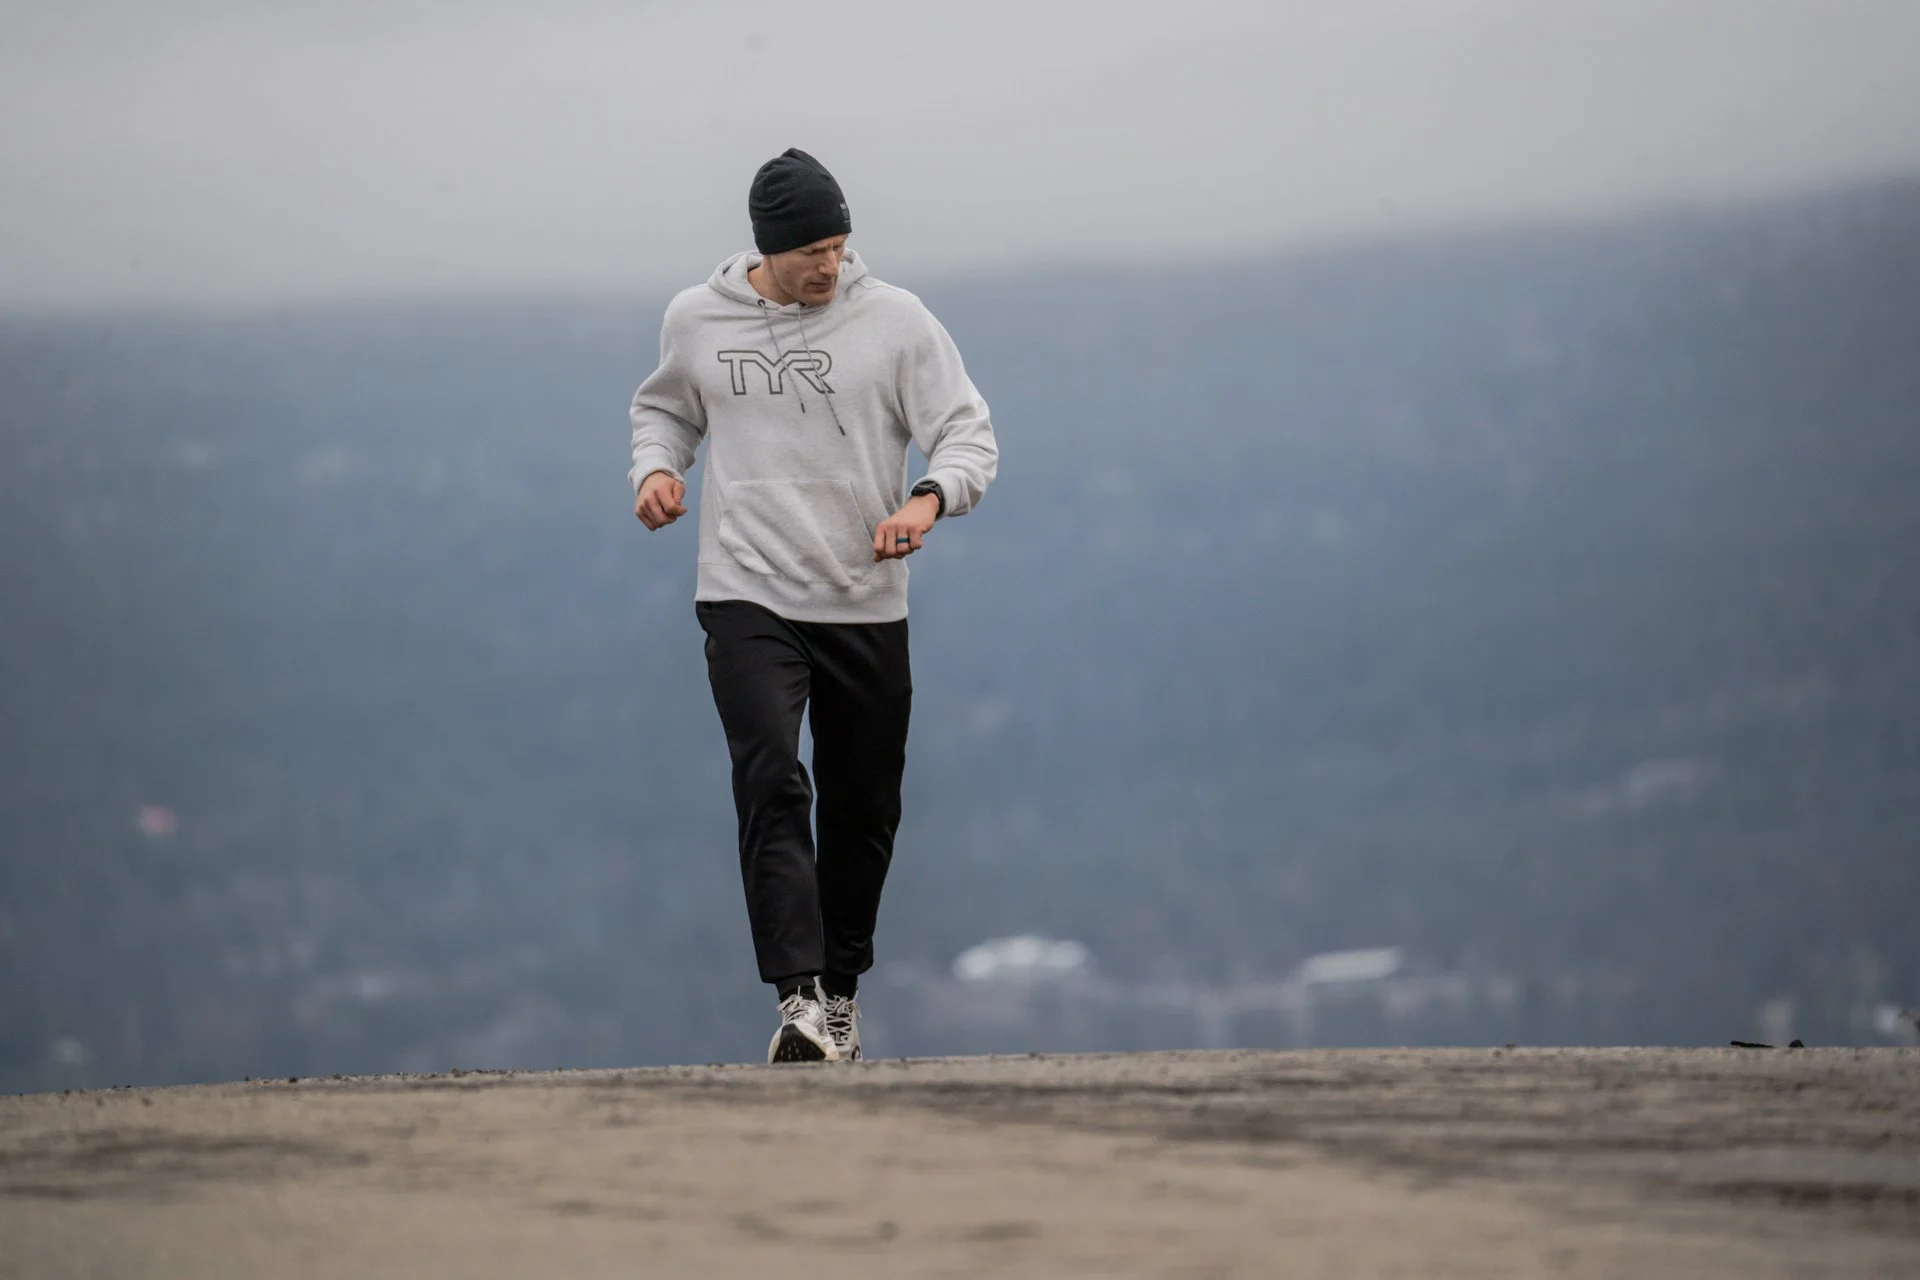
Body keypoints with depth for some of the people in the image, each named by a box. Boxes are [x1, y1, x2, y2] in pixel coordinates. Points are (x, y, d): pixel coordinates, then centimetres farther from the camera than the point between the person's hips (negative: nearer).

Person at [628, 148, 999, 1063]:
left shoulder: (895, 321, -3)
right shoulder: (696, 321, 2)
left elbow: (970, 437, -3)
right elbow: (664, 407, 22)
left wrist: (927, 499, -24)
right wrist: (656, 467, 0)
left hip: (867, 608, 1)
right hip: (747, 599, -1)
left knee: (863, 808, 9)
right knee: (771, 786, -19)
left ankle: (842, 993, 29)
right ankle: (799, 999, -25)